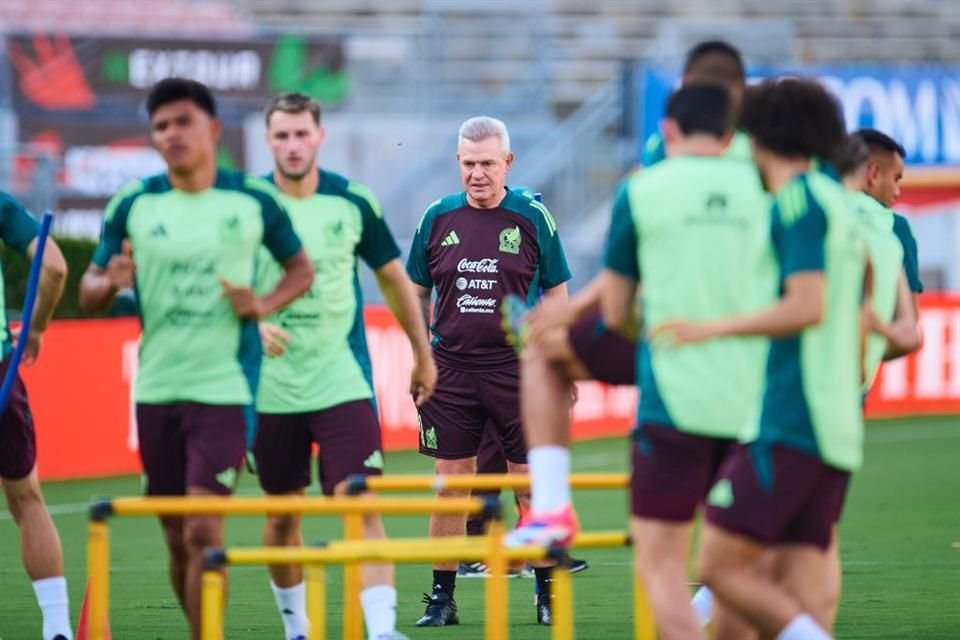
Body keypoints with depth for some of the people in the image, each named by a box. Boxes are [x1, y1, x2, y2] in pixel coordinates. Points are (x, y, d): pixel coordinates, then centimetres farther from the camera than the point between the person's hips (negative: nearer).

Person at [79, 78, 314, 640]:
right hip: (156, 388, 3)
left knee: (204, 530, -14)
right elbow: (89, 292, 9)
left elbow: (302, 268, 11)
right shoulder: (133, 205, 2)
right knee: (177, 539, 9)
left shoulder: (254, 200, -2)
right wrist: (111, 283, -15)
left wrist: (265, 305, -9)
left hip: (225, 388, -3)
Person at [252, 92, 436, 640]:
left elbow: (394, 278, 12)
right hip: (271, 388, 1)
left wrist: (423, 355, 18)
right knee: (282, 515, 11)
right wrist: (253, 323, -21)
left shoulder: (352, 202, -1)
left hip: (343, 383, -1)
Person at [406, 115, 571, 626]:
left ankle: (548, 593, 11)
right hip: (451, 368, 2)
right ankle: (442, 597, 10)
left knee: (531, 485, 0)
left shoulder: (532, 218, -1)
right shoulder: (438, 219, 5)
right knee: (449, 485, 3)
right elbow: (416, 294, 13)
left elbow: (557, 296, 6)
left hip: (518, 367, -2)